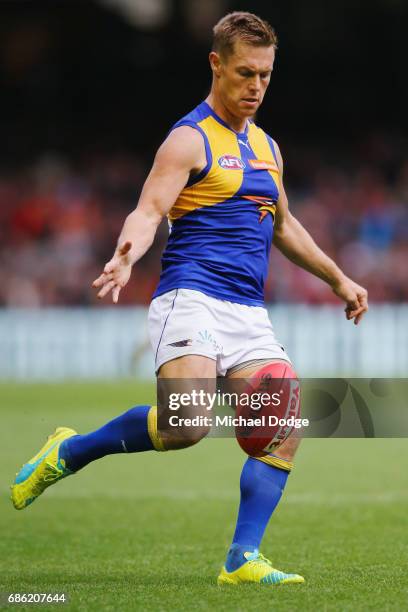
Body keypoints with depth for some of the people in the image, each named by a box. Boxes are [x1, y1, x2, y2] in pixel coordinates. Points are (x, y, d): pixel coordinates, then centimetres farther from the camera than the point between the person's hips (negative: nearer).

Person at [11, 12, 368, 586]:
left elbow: (283, 225, 35)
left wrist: (338, 278, 38)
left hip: (250, 314, 7)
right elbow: (149, 210, -16)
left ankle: (242, 560, -7)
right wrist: (126, 254, -37)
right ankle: (69, 452, -3)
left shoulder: (266, 148, 20)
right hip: (191, 299, -7)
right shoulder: (190, 139, -3)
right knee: (188, 422, -26)